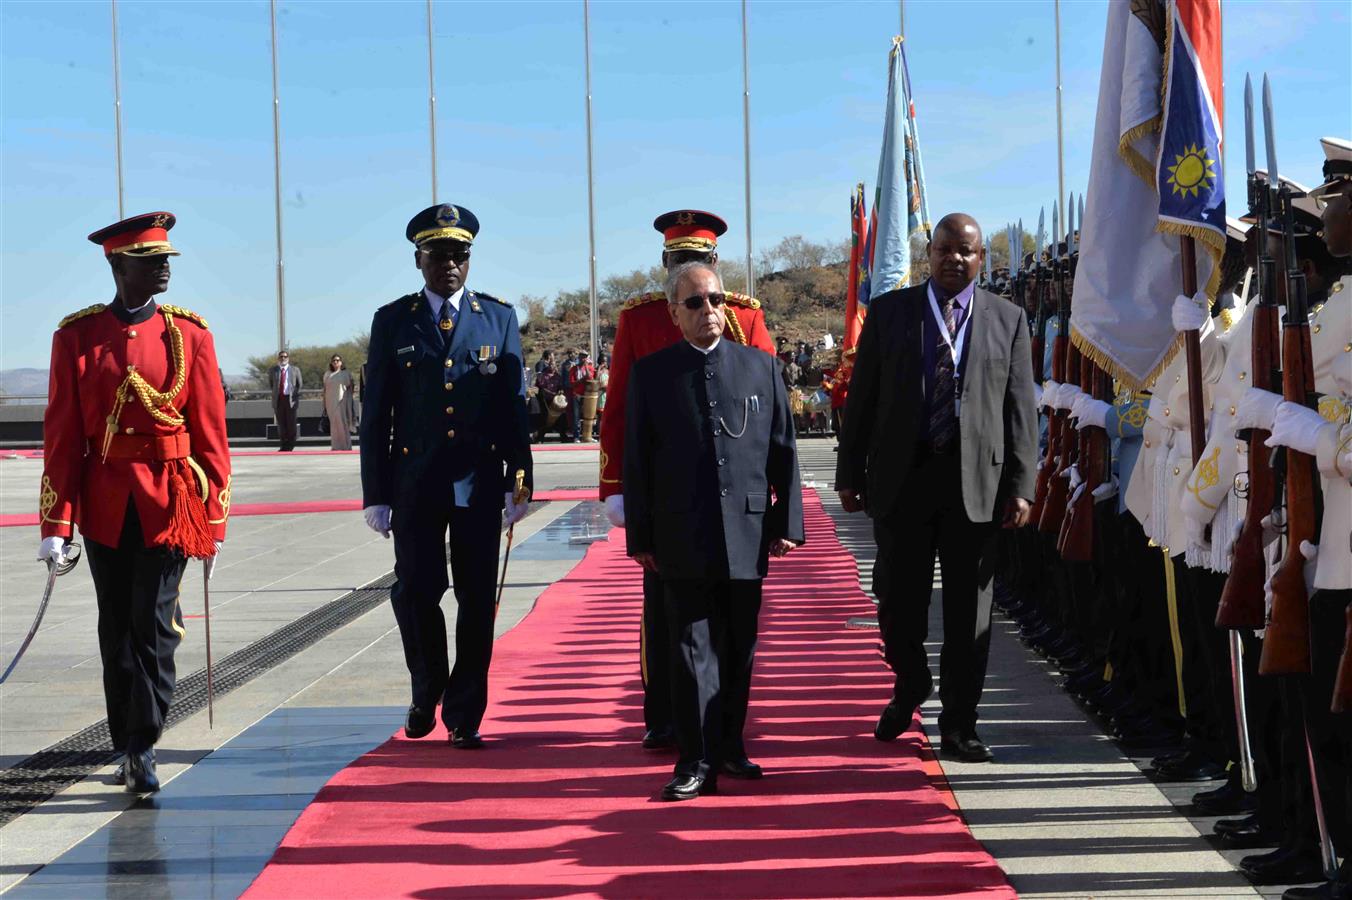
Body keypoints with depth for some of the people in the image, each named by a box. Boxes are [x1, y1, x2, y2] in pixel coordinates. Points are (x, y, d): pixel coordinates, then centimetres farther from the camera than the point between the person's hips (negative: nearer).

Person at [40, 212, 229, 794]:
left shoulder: (189, 334, 2)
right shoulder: (77, 335, 1)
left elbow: (210, 433, 2)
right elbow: (61, 435, 1)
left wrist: (213, 521, -1)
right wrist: (56, 524, -4)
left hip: (169, 502, -1)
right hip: (105, 504, 1)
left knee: (154, 626, -5)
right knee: (117, 631, 9)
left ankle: (142, 747, 5)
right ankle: (127, 748, 22)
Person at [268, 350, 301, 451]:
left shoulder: (295, 370, 7)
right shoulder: (272, 370, 11)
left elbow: (299, 384, 14)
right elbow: (270, 384, 24)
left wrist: (295, 395, 6)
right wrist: (275, 392, 14)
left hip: (291, 399, -2)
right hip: (278, 399, 2)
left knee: (291, 423, -4)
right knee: (281, 423, 1)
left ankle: (291, 445, 5)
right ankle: (284, 445, 7)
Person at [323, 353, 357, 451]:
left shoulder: (346, 373, 6)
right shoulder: (327, 374, 12)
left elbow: (350, 388, 5)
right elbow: (325, 390, 12)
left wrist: (351, 402, -1)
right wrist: (324, 405, 8)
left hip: (343, 401, -2)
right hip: (331, 402, 2)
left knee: (343, 423, -3)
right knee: (333, 424, 0)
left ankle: (345, 445, 2)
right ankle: (335, 446, 3)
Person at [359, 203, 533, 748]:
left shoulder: (499, 319, 7)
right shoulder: (393, 322, 6)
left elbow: (514, 407, 5)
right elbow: (376, 414, 4)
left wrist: (518, 483, -1)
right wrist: (375, 493, -1)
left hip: (479, 483, 0)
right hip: (415, 482, 0)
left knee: (476, 600, 2)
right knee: (416, 591, -1)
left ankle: (464, 715, 12)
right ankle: (426, 693, 24)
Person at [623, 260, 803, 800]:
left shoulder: (761, 367, 8)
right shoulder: (650, 374, 4)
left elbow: (783, 451, 8)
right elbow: (636, 461, 4)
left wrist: (787, 522, 3)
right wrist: (640, 537, 0)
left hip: (747, 533, 2)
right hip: (682, 539, -2)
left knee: (739, 648, 10)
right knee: (693, 649, -3)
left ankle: (730, 748, 25)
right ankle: (697, 762, 1)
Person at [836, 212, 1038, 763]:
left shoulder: (1007, 320, 6)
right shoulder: (889, 311, 5)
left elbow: (1020, 408, 4)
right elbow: (862, 398, 5)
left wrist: (1021, 486, -4)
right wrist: (850, 473, 1)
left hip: (975, 480, 0)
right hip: (902, 476, 0)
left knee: (969, 609, 4)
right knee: (898, 600, 7)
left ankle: (958, 726, 15)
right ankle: (910, 686, 35)